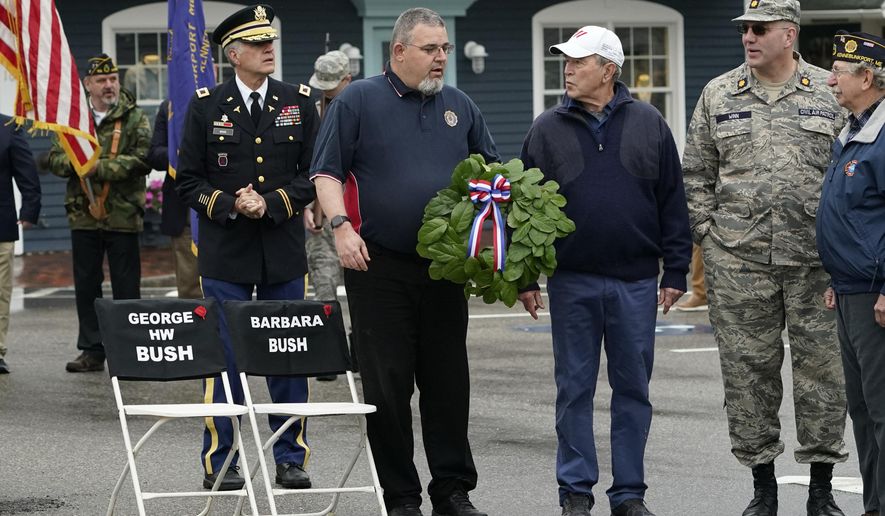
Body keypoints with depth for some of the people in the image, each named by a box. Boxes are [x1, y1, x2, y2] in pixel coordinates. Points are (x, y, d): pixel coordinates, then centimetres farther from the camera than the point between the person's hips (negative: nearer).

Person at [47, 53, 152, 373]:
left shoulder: (134, 118, -1)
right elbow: (55, 160, 6)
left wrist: (99, 167, -18)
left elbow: (141, 162, -13)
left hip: (122, 216, -3)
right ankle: (92, 350, 17)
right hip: (83, 215, 4)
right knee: (86, 285, 8)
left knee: (126, 286, 1)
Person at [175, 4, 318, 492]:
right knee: (224, 358, -1)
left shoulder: (299, 102, 5)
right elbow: (189, 181, 2)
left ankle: (291, 458, 13)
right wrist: (230, 205, -14)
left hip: (284, 250, 2)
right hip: (226, 251, -2)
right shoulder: (206, 105, 1)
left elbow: (313, 175, 3)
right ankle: (219, 463, 6)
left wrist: (270, 204, -11)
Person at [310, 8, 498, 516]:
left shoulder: (460, 107, 12)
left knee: (449, 383, 6)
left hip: (445, 268, 4)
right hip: (379, 266, -4)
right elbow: (327, 172, -3)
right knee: (388, 385, -1)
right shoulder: (358, 101, 0)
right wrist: (342, 226, -17)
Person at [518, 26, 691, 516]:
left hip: (635, 282, 0)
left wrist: (675, 271, 1)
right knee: (574, 388, 4)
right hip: (572, 283, 0)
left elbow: (672, 203, 6)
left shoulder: (648, 125, 4)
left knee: (633, 388, 5)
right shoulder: (548, 130, 4)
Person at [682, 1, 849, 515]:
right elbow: (697, 174, 13)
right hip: (739, 260, 1)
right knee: (748, 370, 3)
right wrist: (707, 234, 4)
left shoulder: (830, 93, 5)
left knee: (822, 366, 1)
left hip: (816, 260, -1)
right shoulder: (719, 96, 9)